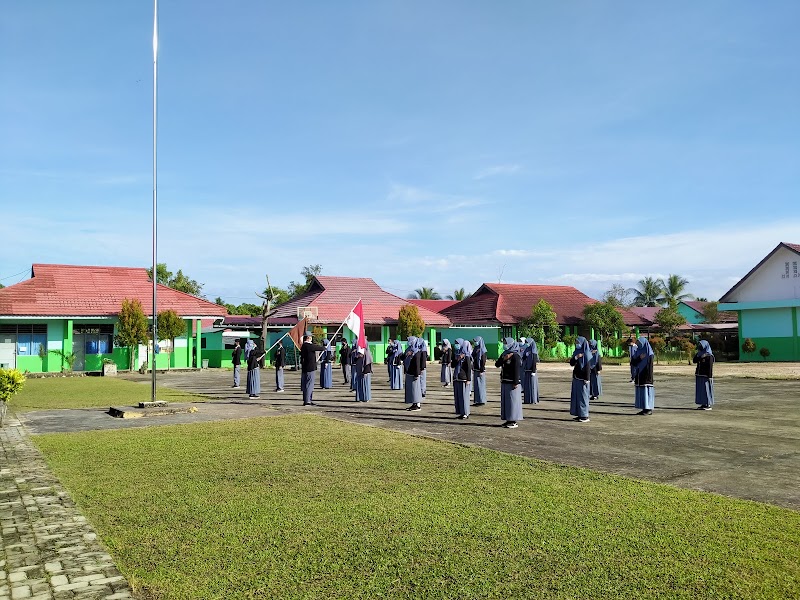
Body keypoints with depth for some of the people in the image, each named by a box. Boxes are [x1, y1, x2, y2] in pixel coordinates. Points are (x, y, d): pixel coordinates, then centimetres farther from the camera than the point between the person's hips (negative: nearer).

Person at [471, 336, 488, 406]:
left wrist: (482, 371, -18)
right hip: (475, 369, 9)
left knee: (480, 385, -2)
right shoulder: (476, 349, 12)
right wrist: (473, 369, 15)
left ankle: (482, 401, 5)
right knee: (476, 385, 11)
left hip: (480, 370, -8)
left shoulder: (482, 350, -12)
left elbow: (483, 361, -16)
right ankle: (477, 401, 16)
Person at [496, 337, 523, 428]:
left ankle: (514, 421, 1)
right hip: (504, 382, 8)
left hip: (512, 382, -8)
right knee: (505, 400, 11)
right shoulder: (504, 354, 12)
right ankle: (508, 419, 18)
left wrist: (516, 383, -19)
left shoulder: (515, 356, -12)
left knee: (512, 400, -4)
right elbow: (497, 364, 5)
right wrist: (503, 359, -12)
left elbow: (517, 370, -16)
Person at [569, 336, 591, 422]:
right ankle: (579, 414, 15)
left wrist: (586, 379, -19)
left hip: (582, 378, -8)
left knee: (583, 396, -5)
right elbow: (571, 363, 5)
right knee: (576, 395, 9)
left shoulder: (586, 353, -10)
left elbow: (587, 367, -14)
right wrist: (576, 357, -14)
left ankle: (585, 416, -1)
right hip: (576, 377, 8)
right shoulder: (576, 352, 12)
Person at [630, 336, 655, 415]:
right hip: (639, 375, 8)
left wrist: (648, 378, -19)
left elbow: (650, 367, -15)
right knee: (641, 391, 8)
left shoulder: (649, 354, -12)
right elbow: (633, 363, 5)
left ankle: (649, 409, 1)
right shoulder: (638, 352, 10)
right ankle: (644, 409, 14)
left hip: (645, 376, -8)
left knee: (646, 390, -5)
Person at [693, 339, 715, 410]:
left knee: (706, 389, -3)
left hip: (705, 376, -7)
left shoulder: (709, 356, -10)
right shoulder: (700, 354, 12)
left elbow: (710, 367, -13)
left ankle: (708, 405, 3)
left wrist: (710, 376, -17)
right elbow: (694, 361, 2)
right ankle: (703, 404, 15)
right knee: (700, 390, 8)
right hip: (699, 375, 8)